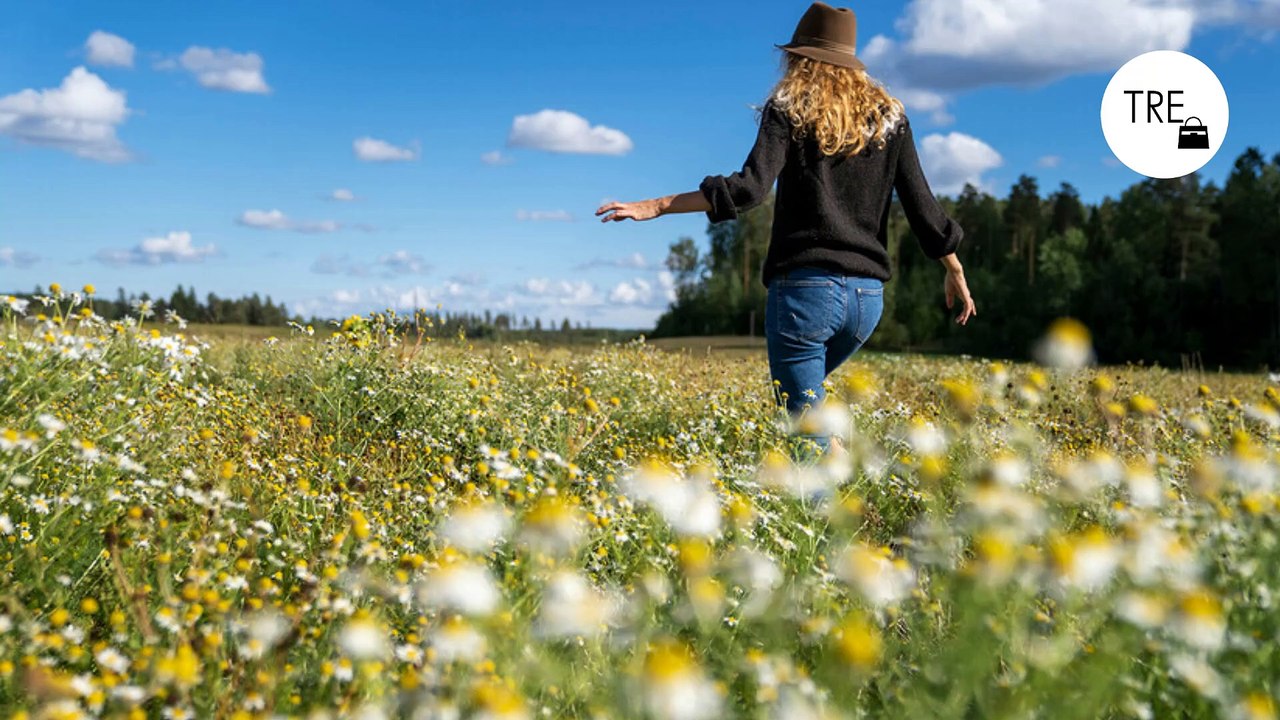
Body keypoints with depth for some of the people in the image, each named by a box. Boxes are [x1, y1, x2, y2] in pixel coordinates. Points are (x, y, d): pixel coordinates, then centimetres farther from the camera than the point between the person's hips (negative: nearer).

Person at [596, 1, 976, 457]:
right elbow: (920, 202, 10)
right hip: (867, 295, 5)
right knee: (803, 391, 30)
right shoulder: (889, 116, 12)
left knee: (809, 436, 1)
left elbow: (750, 188, -14)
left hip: (805, 286, -5)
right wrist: (955, 272, 22)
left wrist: (655, 206, -15)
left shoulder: (789, 107, 0)